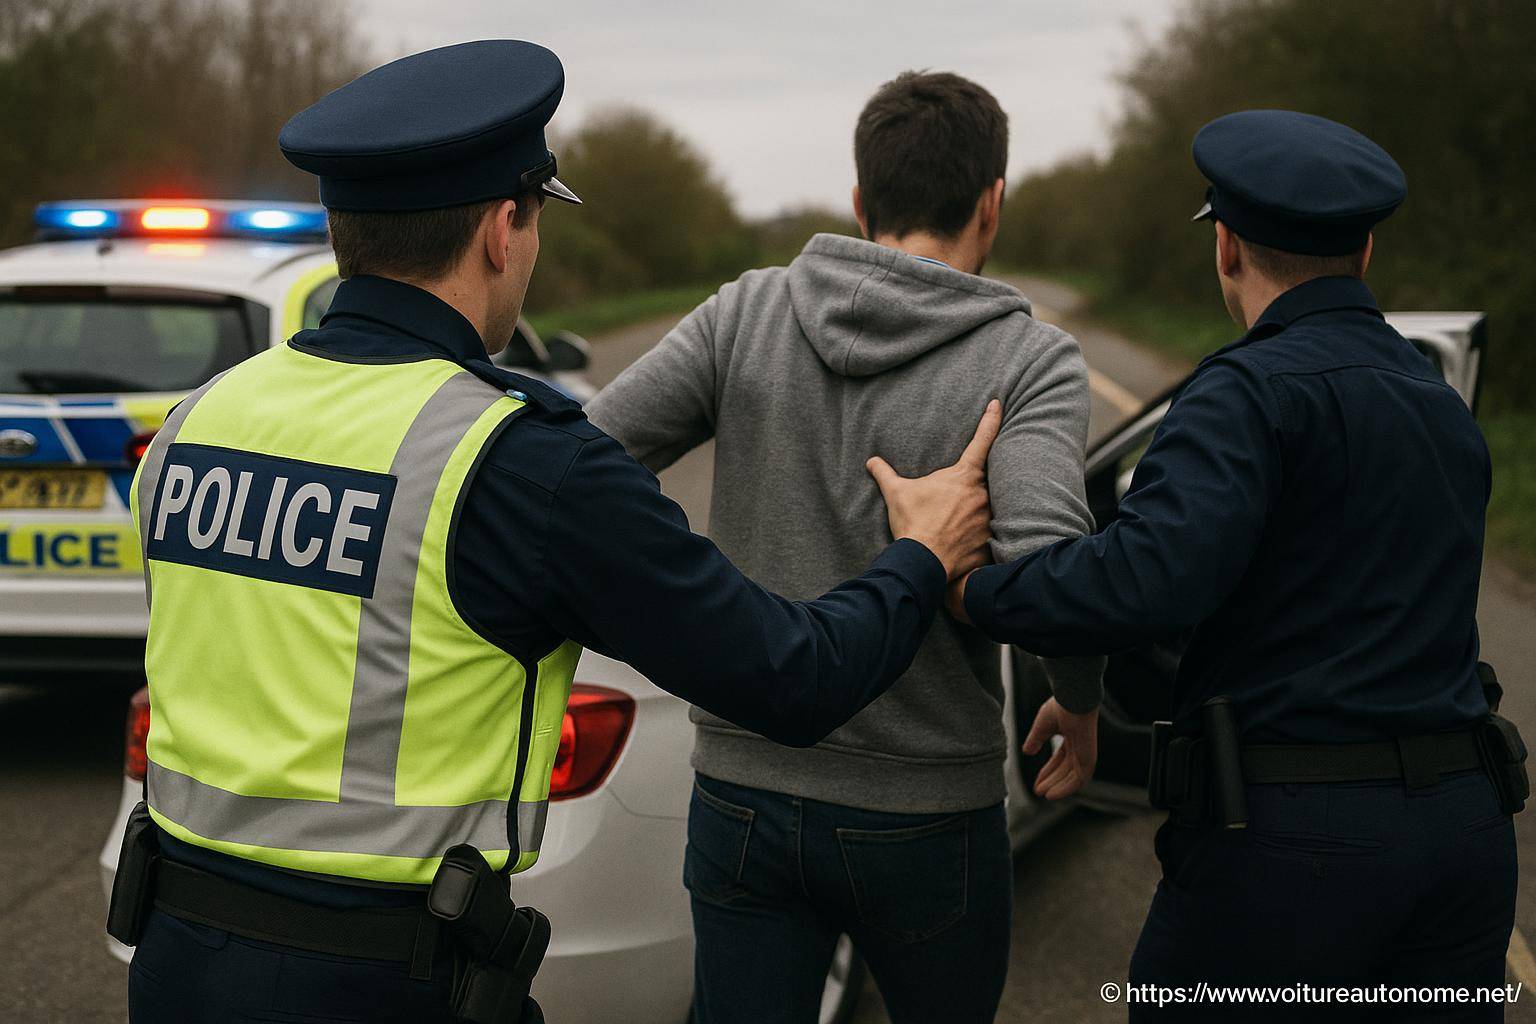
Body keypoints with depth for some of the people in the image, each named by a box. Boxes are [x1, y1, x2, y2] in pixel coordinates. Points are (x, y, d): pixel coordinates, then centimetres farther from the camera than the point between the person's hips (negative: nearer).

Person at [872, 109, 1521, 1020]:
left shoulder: (1254, 389, -11)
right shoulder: (1446, 412, 17)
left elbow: (1152, 576, -28)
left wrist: (958, 587, -15)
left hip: (1292, 840, -7)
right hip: (1461, 831, 7)